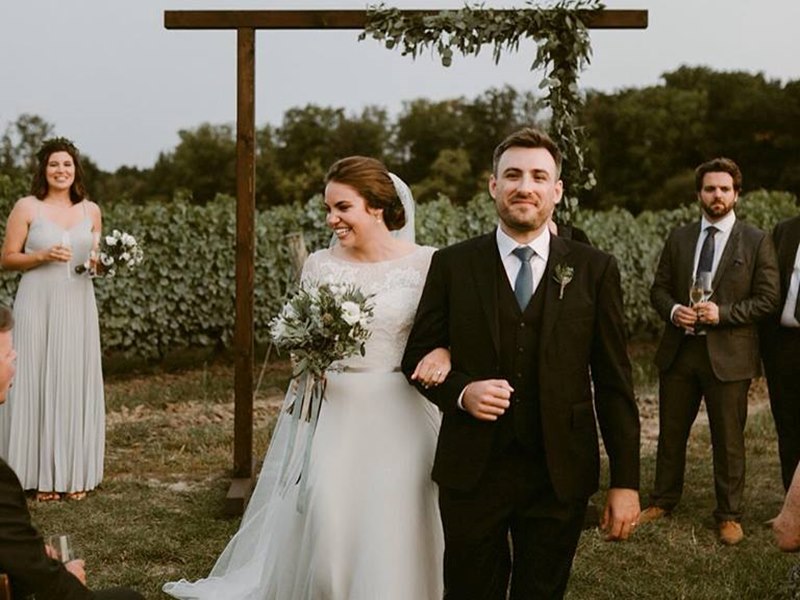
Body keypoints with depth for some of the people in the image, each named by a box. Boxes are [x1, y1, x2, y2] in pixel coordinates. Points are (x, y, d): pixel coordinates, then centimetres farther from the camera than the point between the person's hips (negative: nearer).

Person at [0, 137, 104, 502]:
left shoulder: (91, 210, 9)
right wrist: (43, 256, -15)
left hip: (78, 307, 3)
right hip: (38, 306, -3)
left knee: (76, 384, 5)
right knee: (37, 383, -1)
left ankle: (75, 474, 14)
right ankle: (41, 474, 9)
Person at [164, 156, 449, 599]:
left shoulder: (426, 262, -3)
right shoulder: (319, 265, 3)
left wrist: (443, 353, -20)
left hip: (398, 413, -1)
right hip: (331, 405, 1)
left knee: (393, 525, -2)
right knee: (323, 515, -8)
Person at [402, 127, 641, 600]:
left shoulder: (595, 270, 0)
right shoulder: (452, 265, 1)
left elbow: (614, 383, 1)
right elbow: (418, 356, 7)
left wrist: (626, 482, -2)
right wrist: (460, 391, -14)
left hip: (560, 478, 0)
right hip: (472, 473, 0)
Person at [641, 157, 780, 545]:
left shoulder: (756, 241, -2)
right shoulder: (678, 238, 9)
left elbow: (767, 299, -4)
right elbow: (659, 289, 12)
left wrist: (723, 313, -16)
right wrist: (673, 310, -10)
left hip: (728, 354, -3)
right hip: (679, 350, 3)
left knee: (728, 440, 5)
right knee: (670, 433, 13)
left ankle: (728, 515, 19)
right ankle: (663, 501, 30)